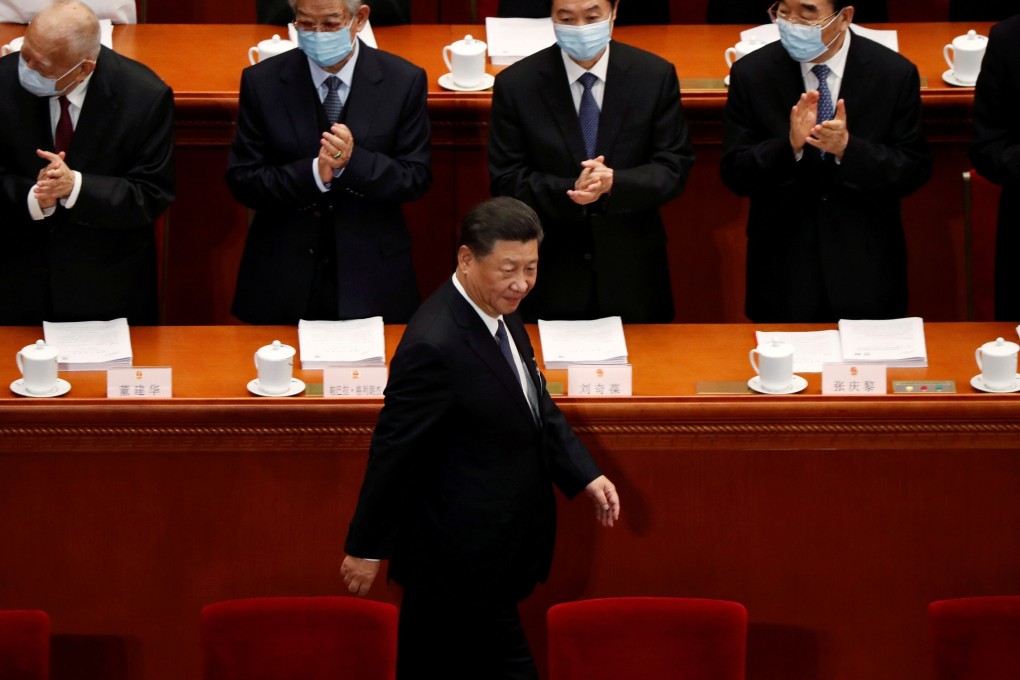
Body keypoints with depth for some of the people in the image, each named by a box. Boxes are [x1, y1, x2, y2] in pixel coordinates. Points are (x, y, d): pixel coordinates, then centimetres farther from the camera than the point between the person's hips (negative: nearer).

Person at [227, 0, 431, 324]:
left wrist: (353, 161, -24)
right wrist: (312, 174, -23)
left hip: (371, 276, 0)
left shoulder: (404, 81, -5)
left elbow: (416, 177, -5)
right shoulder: (262, 82, -4)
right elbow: (241, 179, -5)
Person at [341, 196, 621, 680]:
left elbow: (536, 404, 16)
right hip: (461, 559, -9)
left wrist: (585, 476, 4)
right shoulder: (434, 347, -27)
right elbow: (393, 451, -20)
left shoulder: (500, 314, 3)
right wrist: (366, 548, -12)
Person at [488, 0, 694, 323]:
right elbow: (506, 181, -6)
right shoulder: (515, 85, -7)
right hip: (551, 275, -1)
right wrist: (569, 192, -25)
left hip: (632, 274, 1)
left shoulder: (656, 76, -5)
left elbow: (673, 169, -5)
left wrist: (614, 184, -25)